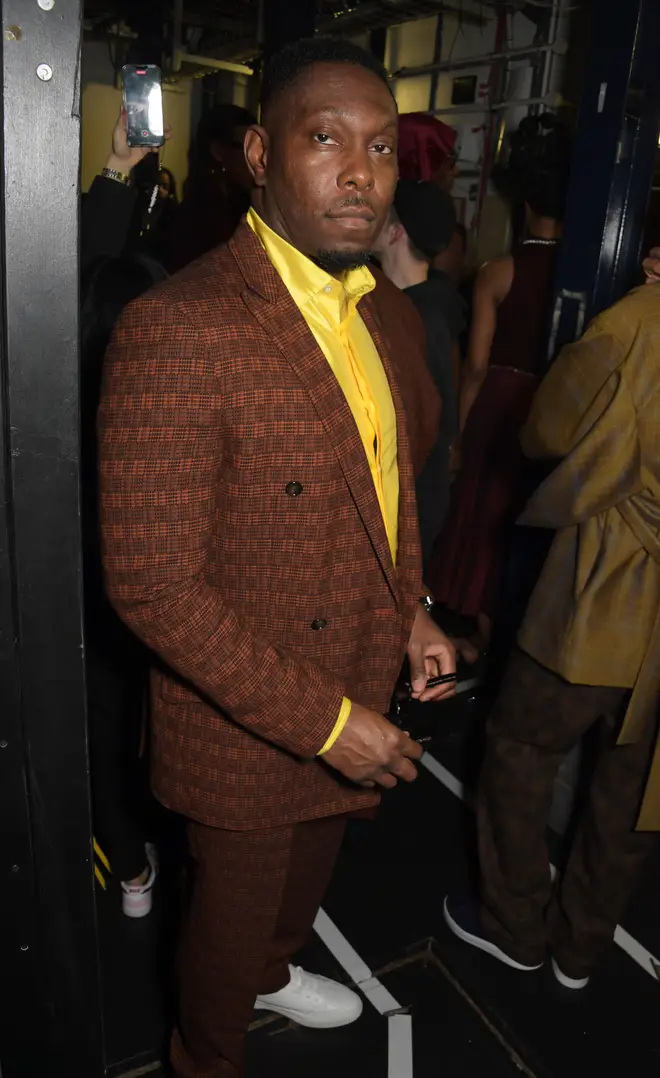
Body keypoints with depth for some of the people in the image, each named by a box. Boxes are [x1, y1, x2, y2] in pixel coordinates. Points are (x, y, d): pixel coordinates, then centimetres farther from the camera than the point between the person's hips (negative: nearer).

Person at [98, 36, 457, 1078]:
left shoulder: (381, 311, 1)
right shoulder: (176, 333, -27)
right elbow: (153, 586, -26)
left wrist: (410, 615, 1)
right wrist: (328, 722, -23)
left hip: (355, 697, 7)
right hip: (245, 732, -7)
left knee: (309, 867, 32)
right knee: (234, 909, 20)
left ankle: (272, 971, 64)